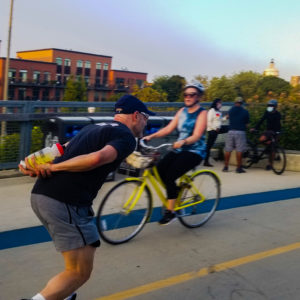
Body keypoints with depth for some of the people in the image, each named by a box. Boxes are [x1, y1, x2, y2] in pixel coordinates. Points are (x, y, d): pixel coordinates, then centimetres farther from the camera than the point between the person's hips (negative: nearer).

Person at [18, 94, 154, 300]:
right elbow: (98, 158, -21)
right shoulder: (127, 137, -2)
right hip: (66, 202, -9)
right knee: (80, 272, 2)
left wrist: (34, 163, -3)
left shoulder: (93, 128, 25)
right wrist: (55, 167, -14)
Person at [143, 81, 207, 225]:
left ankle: (170, 211, -10)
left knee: (169, 176, -23)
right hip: (179, 149, 6)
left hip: (194, 151, -6)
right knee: (159, 169, -17)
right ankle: (175, 193, 5)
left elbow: (196, 136, -19)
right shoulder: (182, 111, 12)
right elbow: (168, 128, 6)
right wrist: (151, 136, -7)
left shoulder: (202, 113, -6)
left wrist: (183, 142, -38)